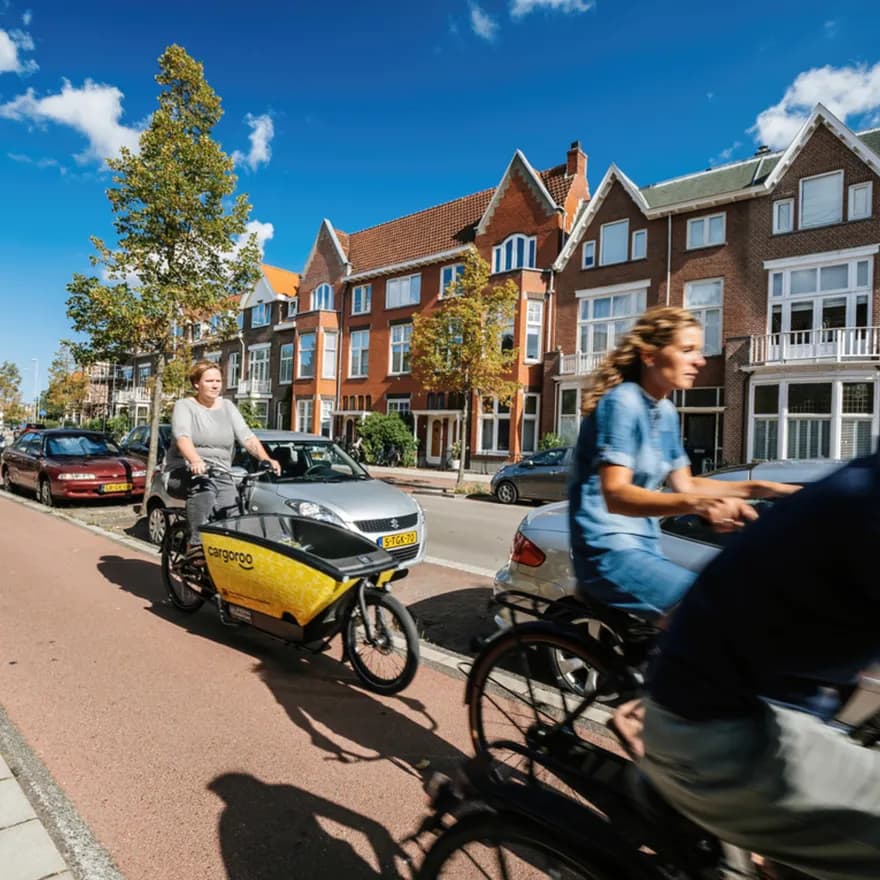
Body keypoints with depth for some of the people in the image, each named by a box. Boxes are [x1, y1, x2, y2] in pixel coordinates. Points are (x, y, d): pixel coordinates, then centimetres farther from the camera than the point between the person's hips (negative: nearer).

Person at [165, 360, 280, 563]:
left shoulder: (227, 406, 13)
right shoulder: (184, 406, 1)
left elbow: (246, 435, 0)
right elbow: (182, 436, -18)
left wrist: (265, 459, -18)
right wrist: (195, 461, -39)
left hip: (221, 475, 4)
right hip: (187, 472, -4)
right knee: (203, 491, -36)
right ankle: (197, 545, -33)